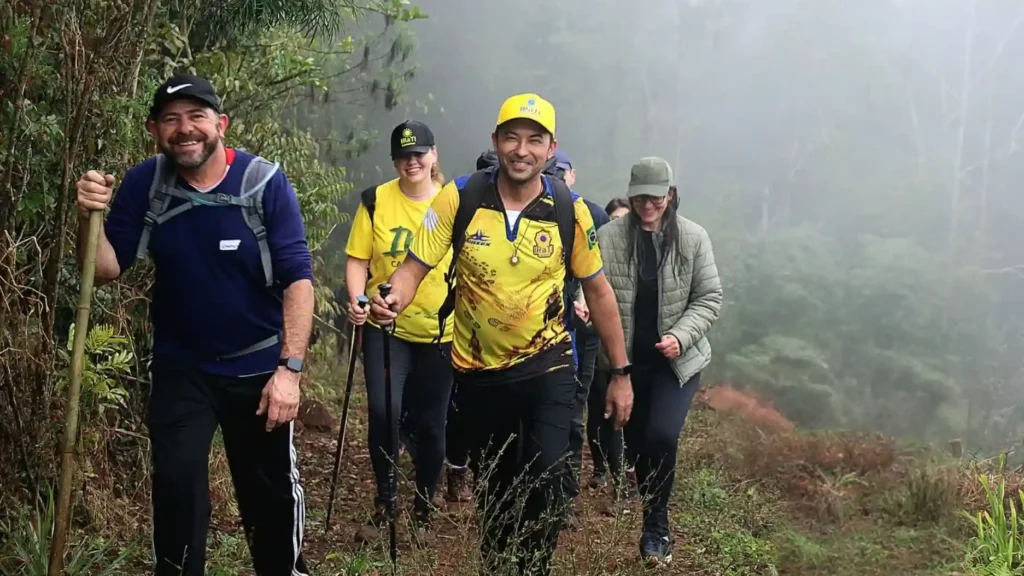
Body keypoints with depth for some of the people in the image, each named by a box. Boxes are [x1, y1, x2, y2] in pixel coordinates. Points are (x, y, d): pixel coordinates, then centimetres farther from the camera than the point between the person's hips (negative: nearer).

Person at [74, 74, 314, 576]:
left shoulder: (266, 183, -16)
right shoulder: (144, 185, -9)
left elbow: (297, 279, -17)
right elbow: (106, 270, -7)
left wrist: (289, 368, -23)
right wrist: (90, 218, -27)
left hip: (260, 366, -1)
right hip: (181, 367, 1)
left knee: (271, 489, 12)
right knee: (176, 483, -10)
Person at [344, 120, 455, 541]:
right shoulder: (376, 200, -3)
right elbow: (358, 260, -1)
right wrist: (357, 299, -18)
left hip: (441, 331, 1)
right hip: (386, 325, -1)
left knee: (430, 423, 9)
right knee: (383, 410, -19)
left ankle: (423, 509, 29)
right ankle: (383, 503, 3)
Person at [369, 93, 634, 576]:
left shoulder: (571, 210, -10)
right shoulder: (459, 198, -12)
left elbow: (598, 290, 0)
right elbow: (415, 266, -10)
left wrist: (621, 372, 2)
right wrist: (392, 300, -34)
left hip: (547, 368, -1)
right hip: (478, 371, 1)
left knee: (543, 479, -15)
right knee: (493, 485, 15)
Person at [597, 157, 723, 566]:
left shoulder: (693, 238, -7)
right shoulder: (608, 237, -8)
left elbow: (709, 299, -4)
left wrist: (680, 336, -19)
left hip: (677, 360, -1)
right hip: (627, 360, 2)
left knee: (662, 437, -18)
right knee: (636, 442, 12)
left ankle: (656, 525, 3)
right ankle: (650, 518, 37)